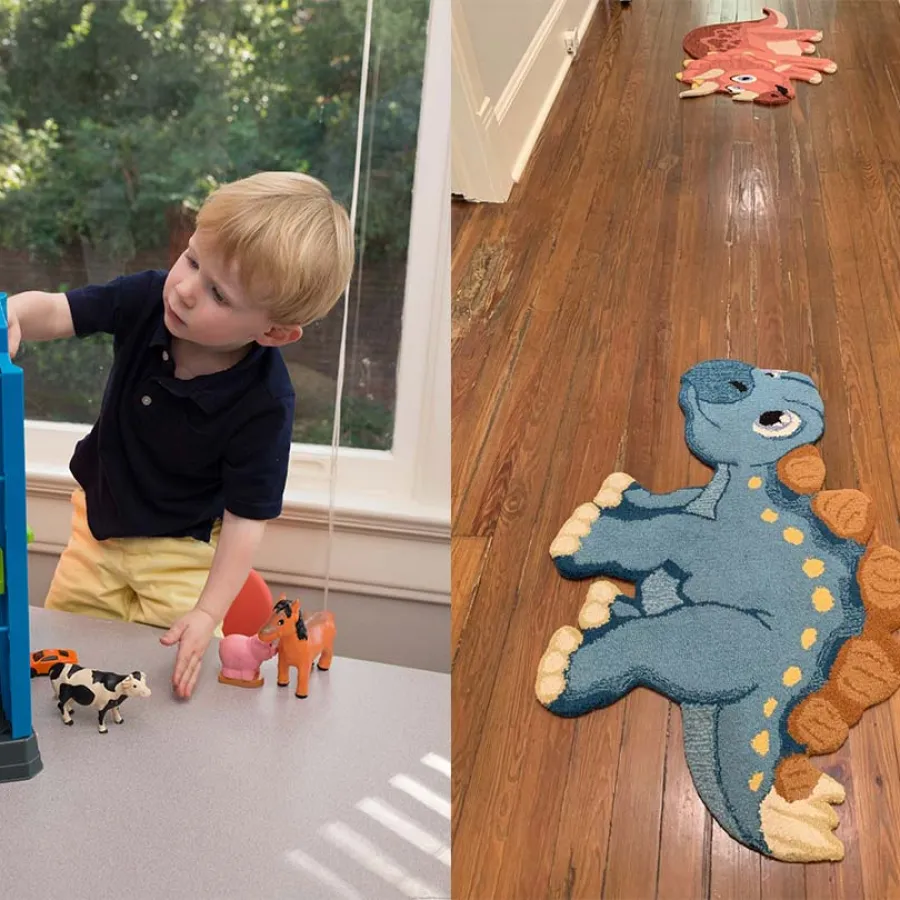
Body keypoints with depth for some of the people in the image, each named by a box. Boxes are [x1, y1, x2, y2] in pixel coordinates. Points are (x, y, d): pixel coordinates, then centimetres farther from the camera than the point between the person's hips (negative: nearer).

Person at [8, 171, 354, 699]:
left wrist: (208, 614, -31)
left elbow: (247, 517, -26)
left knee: (172, 670, -2)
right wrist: (15, 315, -40)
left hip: (182, 551, -5)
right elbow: (56, 312, -15)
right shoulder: (149, 298, -20)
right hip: (98, 522, 5)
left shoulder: (264, 406, -32)